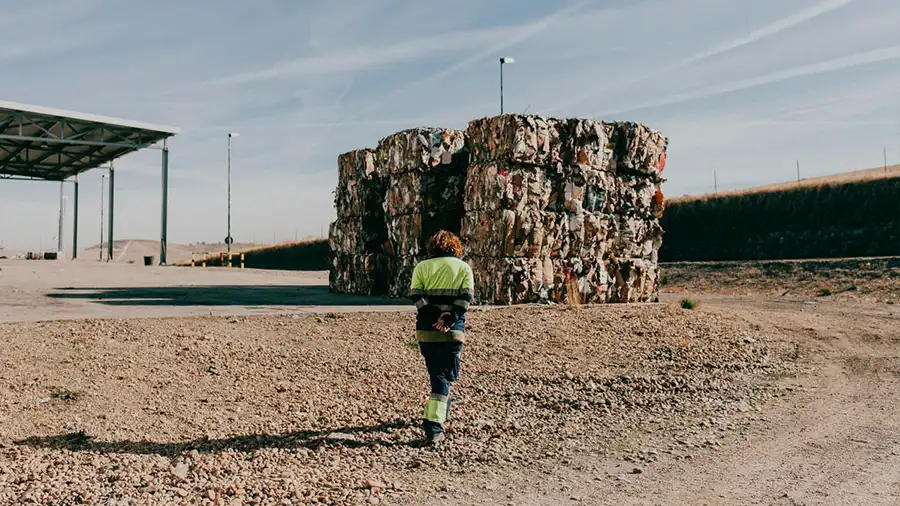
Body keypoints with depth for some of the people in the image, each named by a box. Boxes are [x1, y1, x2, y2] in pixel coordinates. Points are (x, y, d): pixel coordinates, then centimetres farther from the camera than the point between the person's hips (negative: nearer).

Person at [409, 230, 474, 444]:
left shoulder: (421, 267, 10)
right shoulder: (464, 267, 8)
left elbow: (416, 296, -4)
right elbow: (466, 297, -6)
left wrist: (432, 317, -11)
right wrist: (450, 318, -14)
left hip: (426, 330, 2)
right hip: (452, 332, -2)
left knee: (436, 372, 20)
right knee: (443, 376, 0)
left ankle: (441, 412, 38)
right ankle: (434, 424, -11)